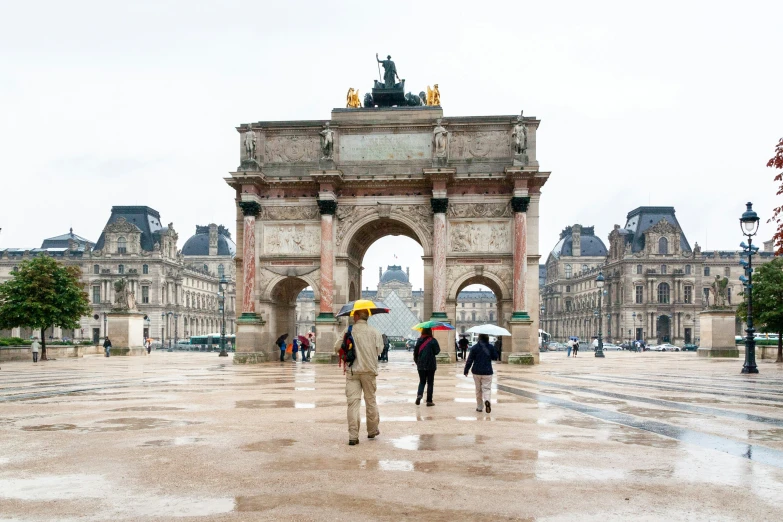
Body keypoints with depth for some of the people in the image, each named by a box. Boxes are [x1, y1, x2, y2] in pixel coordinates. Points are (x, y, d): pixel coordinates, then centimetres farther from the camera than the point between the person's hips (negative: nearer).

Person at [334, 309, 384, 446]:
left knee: (353, 402, -2)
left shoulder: (349, 331, -4)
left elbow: (337, 347, -4)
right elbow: (379, 349, -2)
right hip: (369, 370, 1)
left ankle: (353, 436, -7)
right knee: (371, 401, 16)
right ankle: (372, 431, 29)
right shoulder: (374, 332, 0)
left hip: (352, 370, -1)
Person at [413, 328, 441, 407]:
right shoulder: (433, 341, -10)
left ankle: (419, 395, -11)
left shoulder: (419, 340, 1)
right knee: (430, 382, 8)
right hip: (431, 365, -3)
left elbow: (415, 352, 3)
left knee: (422, 381, 15)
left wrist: (417, 361, 16)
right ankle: (429, 401, 7)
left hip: (421, 365, 3)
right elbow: (437, 351, -6)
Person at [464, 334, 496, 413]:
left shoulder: (475, 347, -6)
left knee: (478, 389, 13)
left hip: (477, 372, 0)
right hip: (487, 372, 0)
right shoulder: (490, 347, -3)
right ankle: (487, 400, -29)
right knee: (486, 388, 0)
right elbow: (494, 357, 9)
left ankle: (479, 407, 19)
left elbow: (470, 360, -5)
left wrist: (466, 370, 2)